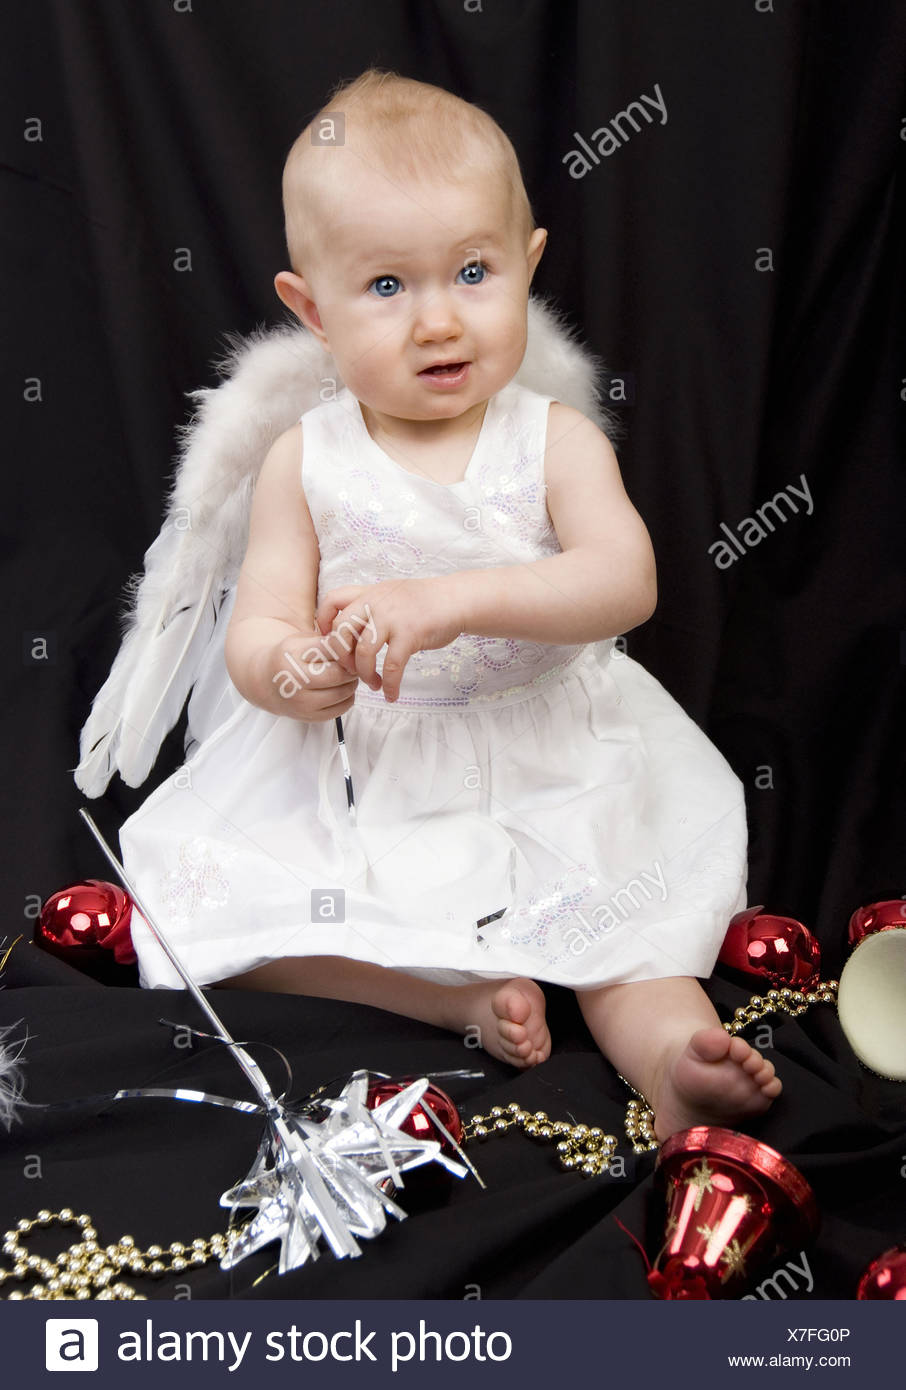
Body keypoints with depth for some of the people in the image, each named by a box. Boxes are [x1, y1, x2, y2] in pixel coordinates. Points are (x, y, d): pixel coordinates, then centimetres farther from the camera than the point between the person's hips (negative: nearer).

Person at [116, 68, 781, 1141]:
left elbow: (624, 584, -19)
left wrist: (456, 598, -35)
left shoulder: (556, 441, -3)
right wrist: (290, 671, -30)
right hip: (351, 786, 1)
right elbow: (256, 629, -3)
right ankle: (462, 993, -20)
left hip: (547, 775, -1)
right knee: (205, 901, -17)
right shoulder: (305, 463, -1)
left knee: (632, 909, -23)